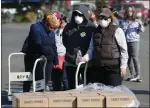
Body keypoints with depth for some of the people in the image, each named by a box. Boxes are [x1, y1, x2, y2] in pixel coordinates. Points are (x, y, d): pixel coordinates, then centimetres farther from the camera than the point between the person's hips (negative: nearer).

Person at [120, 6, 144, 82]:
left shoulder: (136, 21, 4)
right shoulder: (123, 22, 9)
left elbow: (142, 30, -3)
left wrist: (140, 25, -21)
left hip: (134, 41, -3)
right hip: (125, 41, 3)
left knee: (135, 57, -11)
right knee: (129, 58, 6)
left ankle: (138, 75, -9)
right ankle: (132, 75, 15)